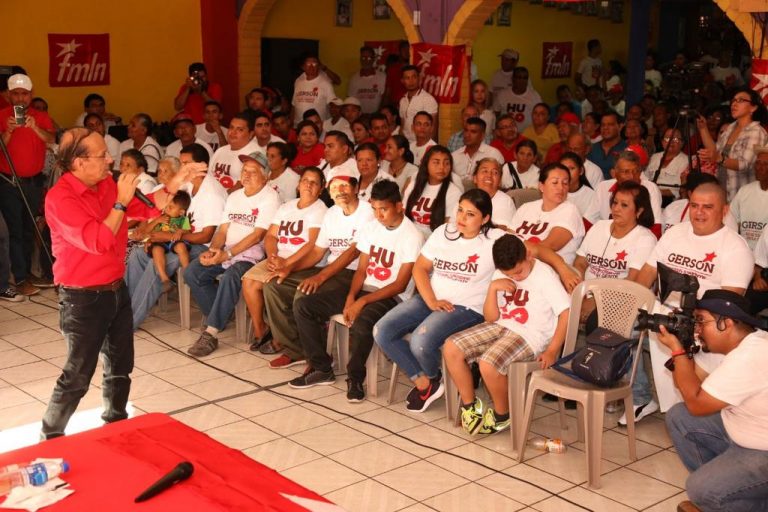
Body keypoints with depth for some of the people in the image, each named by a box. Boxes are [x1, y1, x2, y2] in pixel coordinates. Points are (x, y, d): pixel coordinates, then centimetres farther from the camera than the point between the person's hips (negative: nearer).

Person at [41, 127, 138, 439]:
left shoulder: (107, 185, 2)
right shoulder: (60, 199, -21)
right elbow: (98, 241, -28)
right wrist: (120, 202, -24)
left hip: (116, 289, 8)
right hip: (84, 299, -8)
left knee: (120, 365, 19)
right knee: (78, 375, -1)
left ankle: (115, 424, 37)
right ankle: (50, 438, 16)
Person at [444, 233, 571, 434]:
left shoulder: (544, 274, -14)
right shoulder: (503, 277, 5)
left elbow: (566, 313, -18)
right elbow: (491, 318, 4)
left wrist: (552, 351, -22)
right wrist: (493, 287, -11)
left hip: (530, 335, -7)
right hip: (501, 327, 7)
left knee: (488, 364, -31)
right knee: (451, 348, -8)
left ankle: (503, 415, -2)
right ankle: (470, 405, 9)